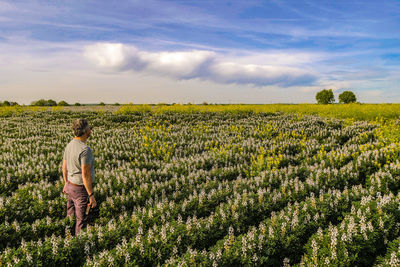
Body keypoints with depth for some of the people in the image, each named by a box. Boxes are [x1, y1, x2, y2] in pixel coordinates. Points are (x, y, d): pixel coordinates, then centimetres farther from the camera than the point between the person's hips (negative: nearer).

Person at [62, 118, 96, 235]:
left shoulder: (69, 145, 2)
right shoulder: (85, 150, -27)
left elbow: (64, 167, 11)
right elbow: (85, 175, -27)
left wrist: (66, 183, 25)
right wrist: (91, 195, -21)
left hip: (71, 185, 9)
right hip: (81, 190, -9)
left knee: (71, 216, 22)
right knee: (82, 220, 6)